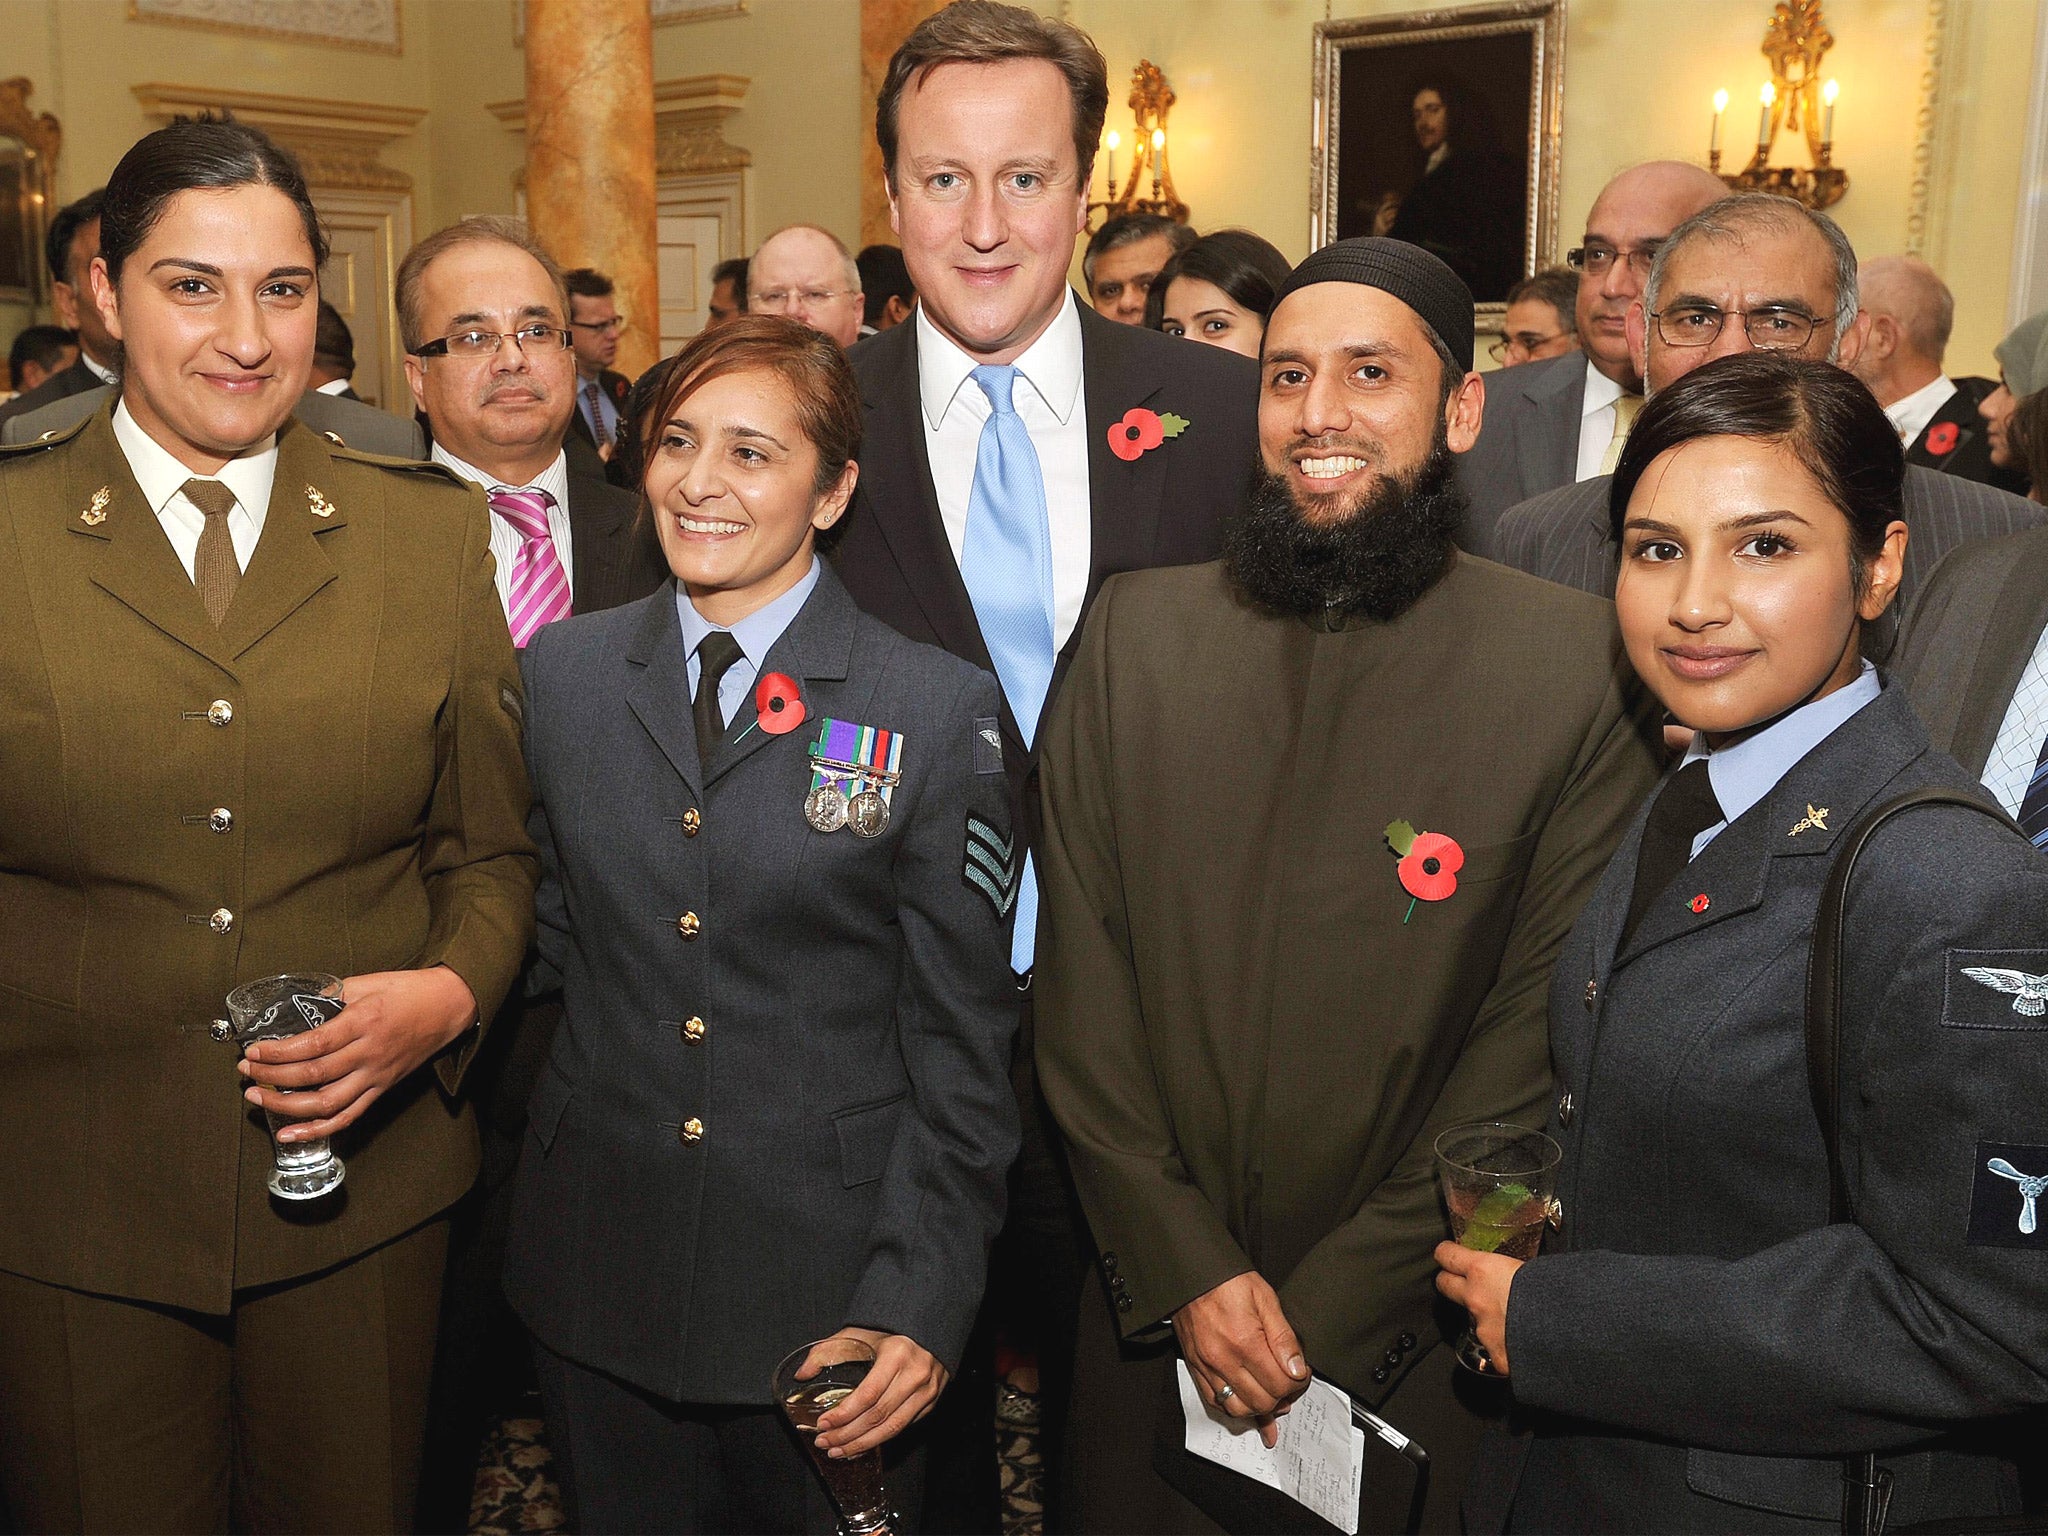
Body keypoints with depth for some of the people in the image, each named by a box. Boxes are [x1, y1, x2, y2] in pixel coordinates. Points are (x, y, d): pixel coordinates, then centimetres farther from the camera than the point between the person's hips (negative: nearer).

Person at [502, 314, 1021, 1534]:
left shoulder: (938, 710, -8)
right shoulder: (564, 671, 3)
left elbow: (962, 1042, -7)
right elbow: (555, 931, 12)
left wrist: (921, 1303, -12)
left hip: (826, 1290, -3)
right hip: (600, 1276, 3)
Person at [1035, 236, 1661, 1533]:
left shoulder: (1584, 664, -9)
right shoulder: (1138, 632, -1)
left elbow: (1542, 1042, -10)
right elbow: (1080, 985, -1)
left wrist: (1331, 1310, -12)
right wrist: (1186, 1269, -7)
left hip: (1408, 1346, -2)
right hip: (1150, 1322, 3)